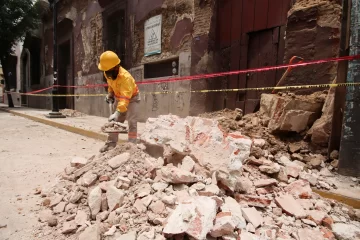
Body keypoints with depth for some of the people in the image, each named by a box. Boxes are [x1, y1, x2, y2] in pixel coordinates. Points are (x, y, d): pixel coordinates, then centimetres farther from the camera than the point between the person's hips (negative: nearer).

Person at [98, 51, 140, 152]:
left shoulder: (125, 77, -38)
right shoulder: (108, 74, -14)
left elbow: (125, 98, -45)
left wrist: (117, 112, -52)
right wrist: (110, 94, -2)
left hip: (132, 98, -7)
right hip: (120, 98, 7)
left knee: (131, 122, -17)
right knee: (115, 121, 8)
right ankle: (111, 144, 17)